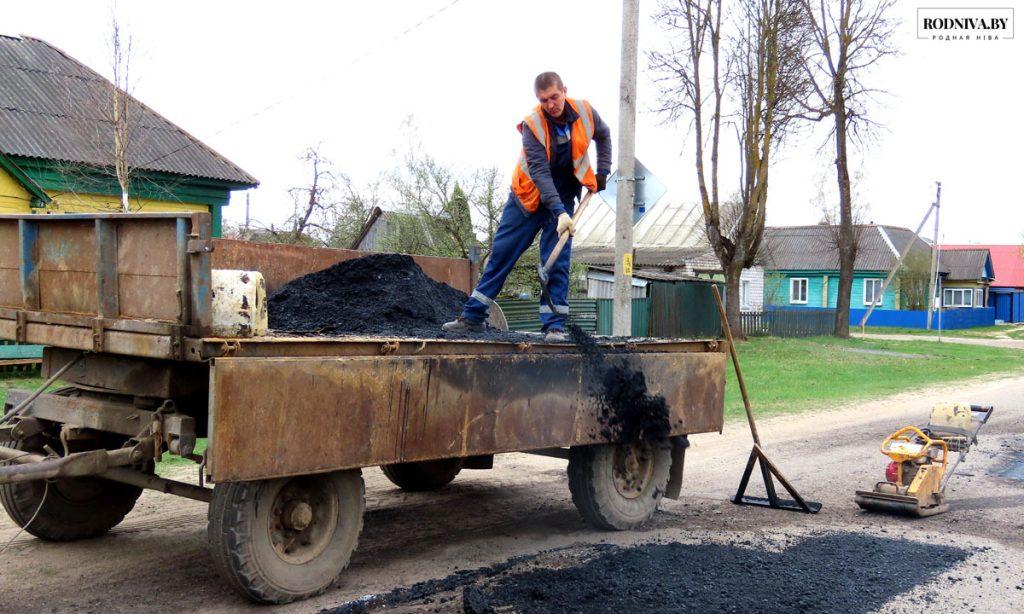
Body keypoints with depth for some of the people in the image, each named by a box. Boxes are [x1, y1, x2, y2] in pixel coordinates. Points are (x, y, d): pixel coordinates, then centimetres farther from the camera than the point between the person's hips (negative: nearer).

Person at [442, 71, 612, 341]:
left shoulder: (585, 112, -10)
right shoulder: (532, 124, -21)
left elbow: (603, 135, 15)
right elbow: (540, 173, -28)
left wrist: (602, 171, 4)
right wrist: (559, 213, -37)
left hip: (563, 198, 2)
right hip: (529, 197, -2)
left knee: (557, 262, -6)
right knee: (501, 254, 1)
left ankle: (554, 325, -2)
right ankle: (473, 316, 8)